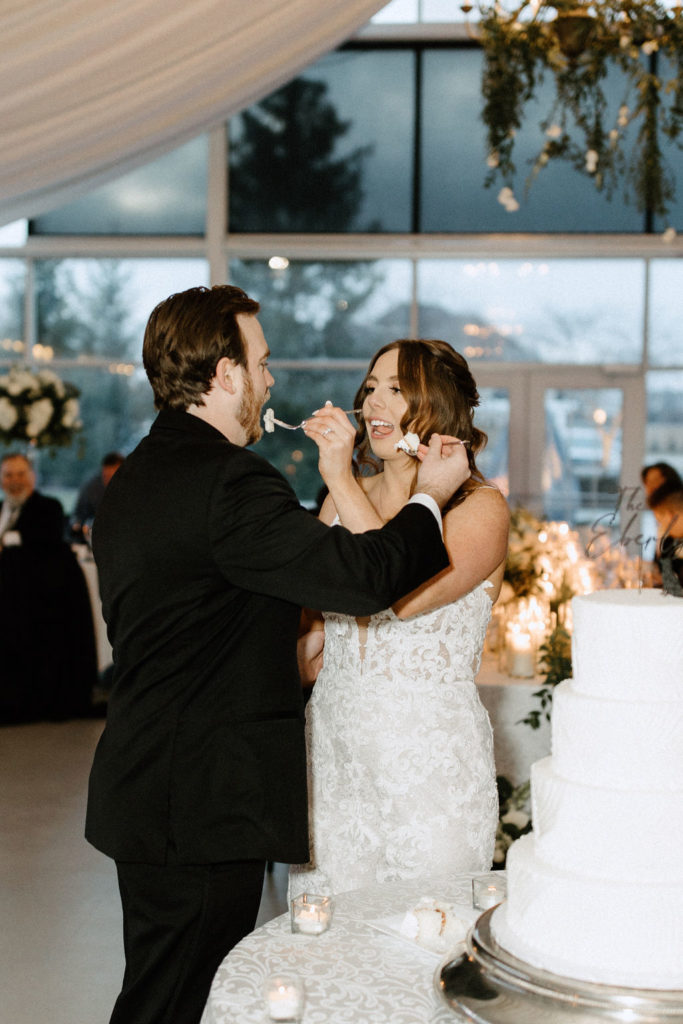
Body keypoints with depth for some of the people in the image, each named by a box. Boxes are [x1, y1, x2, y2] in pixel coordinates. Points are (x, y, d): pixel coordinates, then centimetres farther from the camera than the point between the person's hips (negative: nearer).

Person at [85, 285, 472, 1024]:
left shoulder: (133, 478, 13)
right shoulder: (227, 478, -19)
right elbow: (364, 574, -25)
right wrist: (429, 496, -8)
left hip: (142, 790, 10)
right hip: (204, 805, -10)